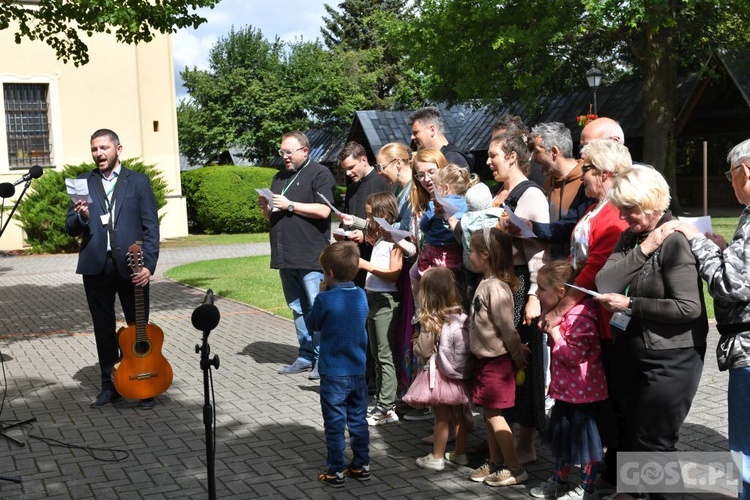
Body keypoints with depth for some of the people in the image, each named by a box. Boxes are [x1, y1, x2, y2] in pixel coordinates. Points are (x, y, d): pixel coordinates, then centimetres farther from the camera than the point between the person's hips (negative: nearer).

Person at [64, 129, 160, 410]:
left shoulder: (138, 182, 5)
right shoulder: (83, 183, 11)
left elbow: (151, 227, 0)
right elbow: (71, 229, 8)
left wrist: (148, 264, -10)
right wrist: (81, 216, -15)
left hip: (131, 267, -2)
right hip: (96, 267, 2)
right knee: (103, 330, 9)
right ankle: (109, 385, 20)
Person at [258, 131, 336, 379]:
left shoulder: (319, 173, -2)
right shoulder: (279, 178, 21)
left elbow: (324, 211, -14)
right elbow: (271, 218, 26)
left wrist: (290, 205, -12)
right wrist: (266, 207, 4)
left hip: (310, 257, -7)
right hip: (286, 257, 7)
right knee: (298, 309, 11)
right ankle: (306, 356, 17)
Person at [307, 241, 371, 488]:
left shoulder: (325, 300, -18)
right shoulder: (361, 296, -1)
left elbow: (312, 324, -2)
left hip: (333, 375, -5)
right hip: (358, 372, 5)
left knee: (335, 425, 5)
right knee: (358, 421, 16)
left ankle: (336, 471, 14)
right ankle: (361, 465, 25)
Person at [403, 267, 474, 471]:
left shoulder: (431, 321, -17)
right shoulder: (462, 317, -3)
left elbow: (423, 351, -14)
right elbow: (467, 346, 3)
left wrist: (416, 342, 8)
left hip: (438, 374, -5)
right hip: (460, 375, 5)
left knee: (441, 418, 4)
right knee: (457, 415, 16)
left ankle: (437, 458, 15)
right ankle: (460, 453, 28)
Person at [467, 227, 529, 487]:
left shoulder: (496, 288, -23)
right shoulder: (485, 283, 7)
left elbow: (507, 329, -20)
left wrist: (517, 356, -11)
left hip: (497, 361, -9)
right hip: (487, 358, 9)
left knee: (494, 414, -1)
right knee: (489, 413, 16)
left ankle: (515, 468, 8)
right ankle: (495, 462, 28)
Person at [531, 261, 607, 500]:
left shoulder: (580, 317, -24)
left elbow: (572, 356, -26)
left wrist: (554, 331, -22)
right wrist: (550, 327, 5)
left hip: (582, 390, -10)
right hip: (565, 388, 10)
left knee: (584, 437, 4)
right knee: (562, 434, 20)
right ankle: (560, 480, 35)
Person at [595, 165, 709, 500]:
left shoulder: (675, 241, -17)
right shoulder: (631, 237, 6)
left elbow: (689, 308, -24)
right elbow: (605, 283, -8)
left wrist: (631, 305, -18)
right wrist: (642, 251, -17)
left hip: (669, 359, -8)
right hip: (630, 353, 8)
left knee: (652, 444, 2)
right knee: (628, 436, 19)